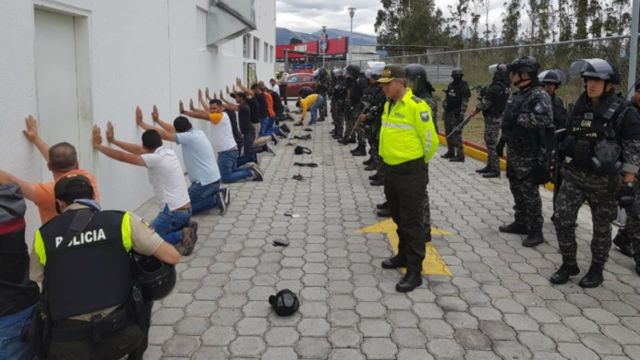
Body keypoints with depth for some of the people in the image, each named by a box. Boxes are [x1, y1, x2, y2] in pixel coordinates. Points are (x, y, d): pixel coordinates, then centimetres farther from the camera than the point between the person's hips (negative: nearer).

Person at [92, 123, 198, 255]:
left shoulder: (155, 159, -16)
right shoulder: (169, 152, 8)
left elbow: (122, 157, -11)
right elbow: (138, 150, 15)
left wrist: (97, 145, -1)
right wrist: (113, 140, 18)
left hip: (174, 212, -8)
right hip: (186, 208, 8)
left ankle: (183, 236, -9)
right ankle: (185, 228, 5)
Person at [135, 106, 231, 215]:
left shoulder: (189, 137, -18)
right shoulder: (198, 132, 8)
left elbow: (163, 134, -15)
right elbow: (173, 130, 21)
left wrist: (141, 123, -9)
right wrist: (157, 120, 27)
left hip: (205, 182, -9)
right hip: (213, 178, 9)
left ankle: (216, 200, -10)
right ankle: (219, 193, 8)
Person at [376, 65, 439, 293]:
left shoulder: (416, 106, -17)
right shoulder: (389, 105, 9)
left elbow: (430, 140, -14)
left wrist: (418, 163, 0)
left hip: (410, 172, -8)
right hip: (390, 170, 8)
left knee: (411, 221, -3)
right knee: (398, 218, 20)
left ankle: (414, 271, 6)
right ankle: (404, 255, 38)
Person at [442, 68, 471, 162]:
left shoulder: (463, 87, -10)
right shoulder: (451, 85, 12)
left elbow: (465, 102, -16)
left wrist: (461, 115, -21)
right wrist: (444, 110, 17)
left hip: (456, 114, -8)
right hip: (448, 112, 8)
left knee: (457, 134, -12)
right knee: (449, 133, 15)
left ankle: (460, 155, -11)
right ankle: (451, 152, 27)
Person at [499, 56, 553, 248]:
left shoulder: (539, 95, -17)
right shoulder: (517, 95, 12)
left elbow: (545, 118, -33)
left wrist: (520, 119, -24)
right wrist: (504, 144, 17)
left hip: (529, 155, -9)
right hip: (514, 152, 9)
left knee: (530, 193, -2)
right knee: (517, 190, 18)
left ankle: (535, 232, 7)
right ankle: (521, 223, 31)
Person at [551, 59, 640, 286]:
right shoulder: (579, 107, 4)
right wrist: (563, 166, 16)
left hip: (604, 180, -4)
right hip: (573, 174, 5)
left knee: (602, 227, 9)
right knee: (562, 218, -1)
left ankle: (596, 270, 26)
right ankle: (569, 264, 17)